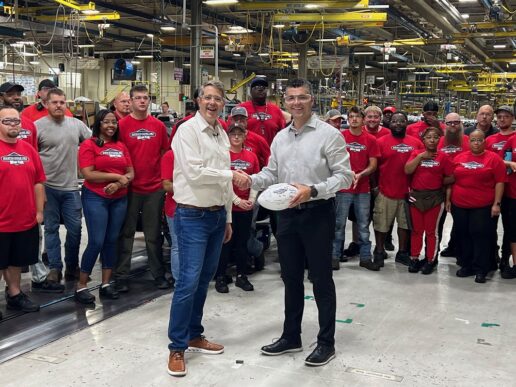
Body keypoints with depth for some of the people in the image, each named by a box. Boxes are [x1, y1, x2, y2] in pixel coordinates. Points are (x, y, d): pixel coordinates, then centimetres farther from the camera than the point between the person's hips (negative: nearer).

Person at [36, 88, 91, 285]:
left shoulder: (77, 124, 5)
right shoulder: (38, 126, -4)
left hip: (71, 187, 3)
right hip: (48, 187, -3)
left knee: (75, 228, 6)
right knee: (51, 228, 8)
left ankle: (72, 267, 21)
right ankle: (55, 268, 16)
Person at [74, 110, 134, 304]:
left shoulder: (121, 146, 11)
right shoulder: (89, 145, -5)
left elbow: (130, 174, 8)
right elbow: (88, 174, -15)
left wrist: (117, 184, -12)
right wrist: (116, 176, -13)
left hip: (119, 199, 6)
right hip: (95, 198, -5)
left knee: (112, 241, 9)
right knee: (96, 242, -8)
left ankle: (106, 284, 18)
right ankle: (81, 286, 4)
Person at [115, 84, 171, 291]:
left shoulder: (158, 125, 5)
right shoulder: (122, 125, -3)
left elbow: (165, 153, 12)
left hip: (155, 187, 2)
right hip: (130, 187, -2)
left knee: (154, 235, 12)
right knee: (126, 233, 6)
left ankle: (159, 274, 22)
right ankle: (121, 276, 14)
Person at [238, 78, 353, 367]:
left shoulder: (329, 134, -9)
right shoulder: (280, 138, 11)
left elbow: (344, 176, -12)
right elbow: (272, 174, 14)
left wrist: (313, 190, -24)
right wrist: (251, 180, -6)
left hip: (318, 213, -6)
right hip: (287, 214, 6)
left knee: (321, 279, 3)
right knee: (291, 277, 15)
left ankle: (327, 343, 16)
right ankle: (291, 337, 29)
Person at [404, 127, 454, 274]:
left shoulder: (443, 157, -1)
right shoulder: (416, 154, 4)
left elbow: (451, 178, -1)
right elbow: (407, 170, -11)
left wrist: (437, 182, -1)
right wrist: (421, 156, -14)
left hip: (434, 197, -2)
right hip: (416, 196, 2)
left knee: (431, 231, 5)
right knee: (416, 230, 10)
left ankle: (430, 260, 16)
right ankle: (414, 259, 20)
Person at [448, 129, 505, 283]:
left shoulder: (494, 159, -4)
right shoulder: (459, 158, 7)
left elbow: (499, 182, -5)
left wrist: (496, 203, -10)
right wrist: (448, 199, 10)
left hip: (483, 207, -4)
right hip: (459, 205, 4)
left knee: (481, 236, -1)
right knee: (463, 235, 11)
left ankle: (480, 270, 7)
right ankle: (466, 265, 23)